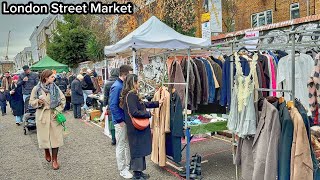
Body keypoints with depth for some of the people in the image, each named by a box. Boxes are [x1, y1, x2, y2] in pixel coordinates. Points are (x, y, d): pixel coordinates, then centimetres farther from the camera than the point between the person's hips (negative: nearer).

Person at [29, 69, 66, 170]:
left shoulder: (55, 88, -1)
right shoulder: (37, 89, -4)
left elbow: (63, 100, 5)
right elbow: (31, 102, 3)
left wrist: (58, 110, -6)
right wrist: (38, 102, -18)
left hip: (54, 114, 1)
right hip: (42, 115, -1)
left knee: (56, 137, -1)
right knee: (44, 136, 8)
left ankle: (54, 159, 11)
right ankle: (46, 152, 39)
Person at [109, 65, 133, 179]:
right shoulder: (116, 87, -19)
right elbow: (113, 105, -21)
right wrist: (120, 121, -18)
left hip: (128, 119, 8)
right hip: (121, 121, -8)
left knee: (128, 143, 19)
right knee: (121, 145, 6)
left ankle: (128, 164, 35)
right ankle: (122, 169, 20)